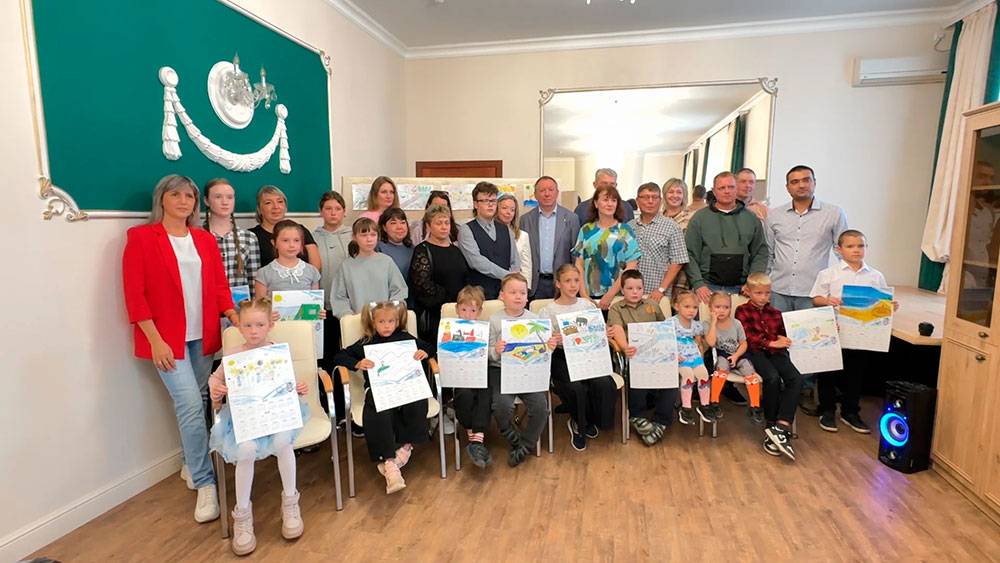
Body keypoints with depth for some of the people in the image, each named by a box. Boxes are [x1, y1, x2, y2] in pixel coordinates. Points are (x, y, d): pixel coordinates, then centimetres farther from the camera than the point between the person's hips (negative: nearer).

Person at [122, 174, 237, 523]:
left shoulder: (206, 240, 9)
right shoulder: (141, 237, -4)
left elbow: (220, 286, 9)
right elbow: (134, 294, -8)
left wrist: (238, 322, -3)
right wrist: (155, 340, -13)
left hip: (203, 336, 5)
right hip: (167, 338, -4)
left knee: (197, 403, 13)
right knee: (190, 405, -9)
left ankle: (190, 464, 33)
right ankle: (205, 483, 2)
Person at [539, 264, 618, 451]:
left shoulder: (588, 305, 13)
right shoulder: (548, 311, 3)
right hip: (562, 358, -3)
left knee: (604, 383, -25)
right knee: (577, 388, -30)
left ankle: (586, 422, 5)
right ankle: (580, 424, 5)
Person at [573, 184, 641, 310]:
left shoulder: (625, 230, 1)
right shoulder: (586, 230, 8)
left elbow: (631, 266, -5)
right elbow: (579, 264, 6)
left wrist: (610, 295, -11)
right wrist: (584, 295, -5)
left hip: (618, 296, -2)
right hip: (589, 296, 2)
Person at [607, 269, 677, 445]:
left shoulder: (652, 305, 23)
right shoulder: (616, 309, 10)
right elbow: (618, 331, -8)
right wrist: (625, 347, -28)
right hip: (633, 355, -3)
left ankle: (660, 422, -10)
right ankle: (636, 416, -6)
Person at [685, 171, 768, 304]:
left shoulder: (751, 218, 11)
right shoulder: (699, 218, 4)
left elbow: (761, 253, 10)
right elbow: (690, 255, -1)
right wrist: (698, 284, -10)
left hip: (740, 288, 2)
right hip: (708, 287, -2)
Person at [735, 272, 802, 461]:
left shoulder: (775, 313, 23)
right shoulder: (742, 311, 7)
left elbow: (783, 334, 26)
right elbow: (749, 336, -5)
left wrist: (784, 339, 4)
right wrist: (771, 343, -14)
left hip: (776, 352, 5)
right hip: (756, 352, -5)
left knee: (796, 378, -22)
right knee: (773, 378, -31)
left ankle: (781, 426, -26)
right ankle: (771, 425, -15)